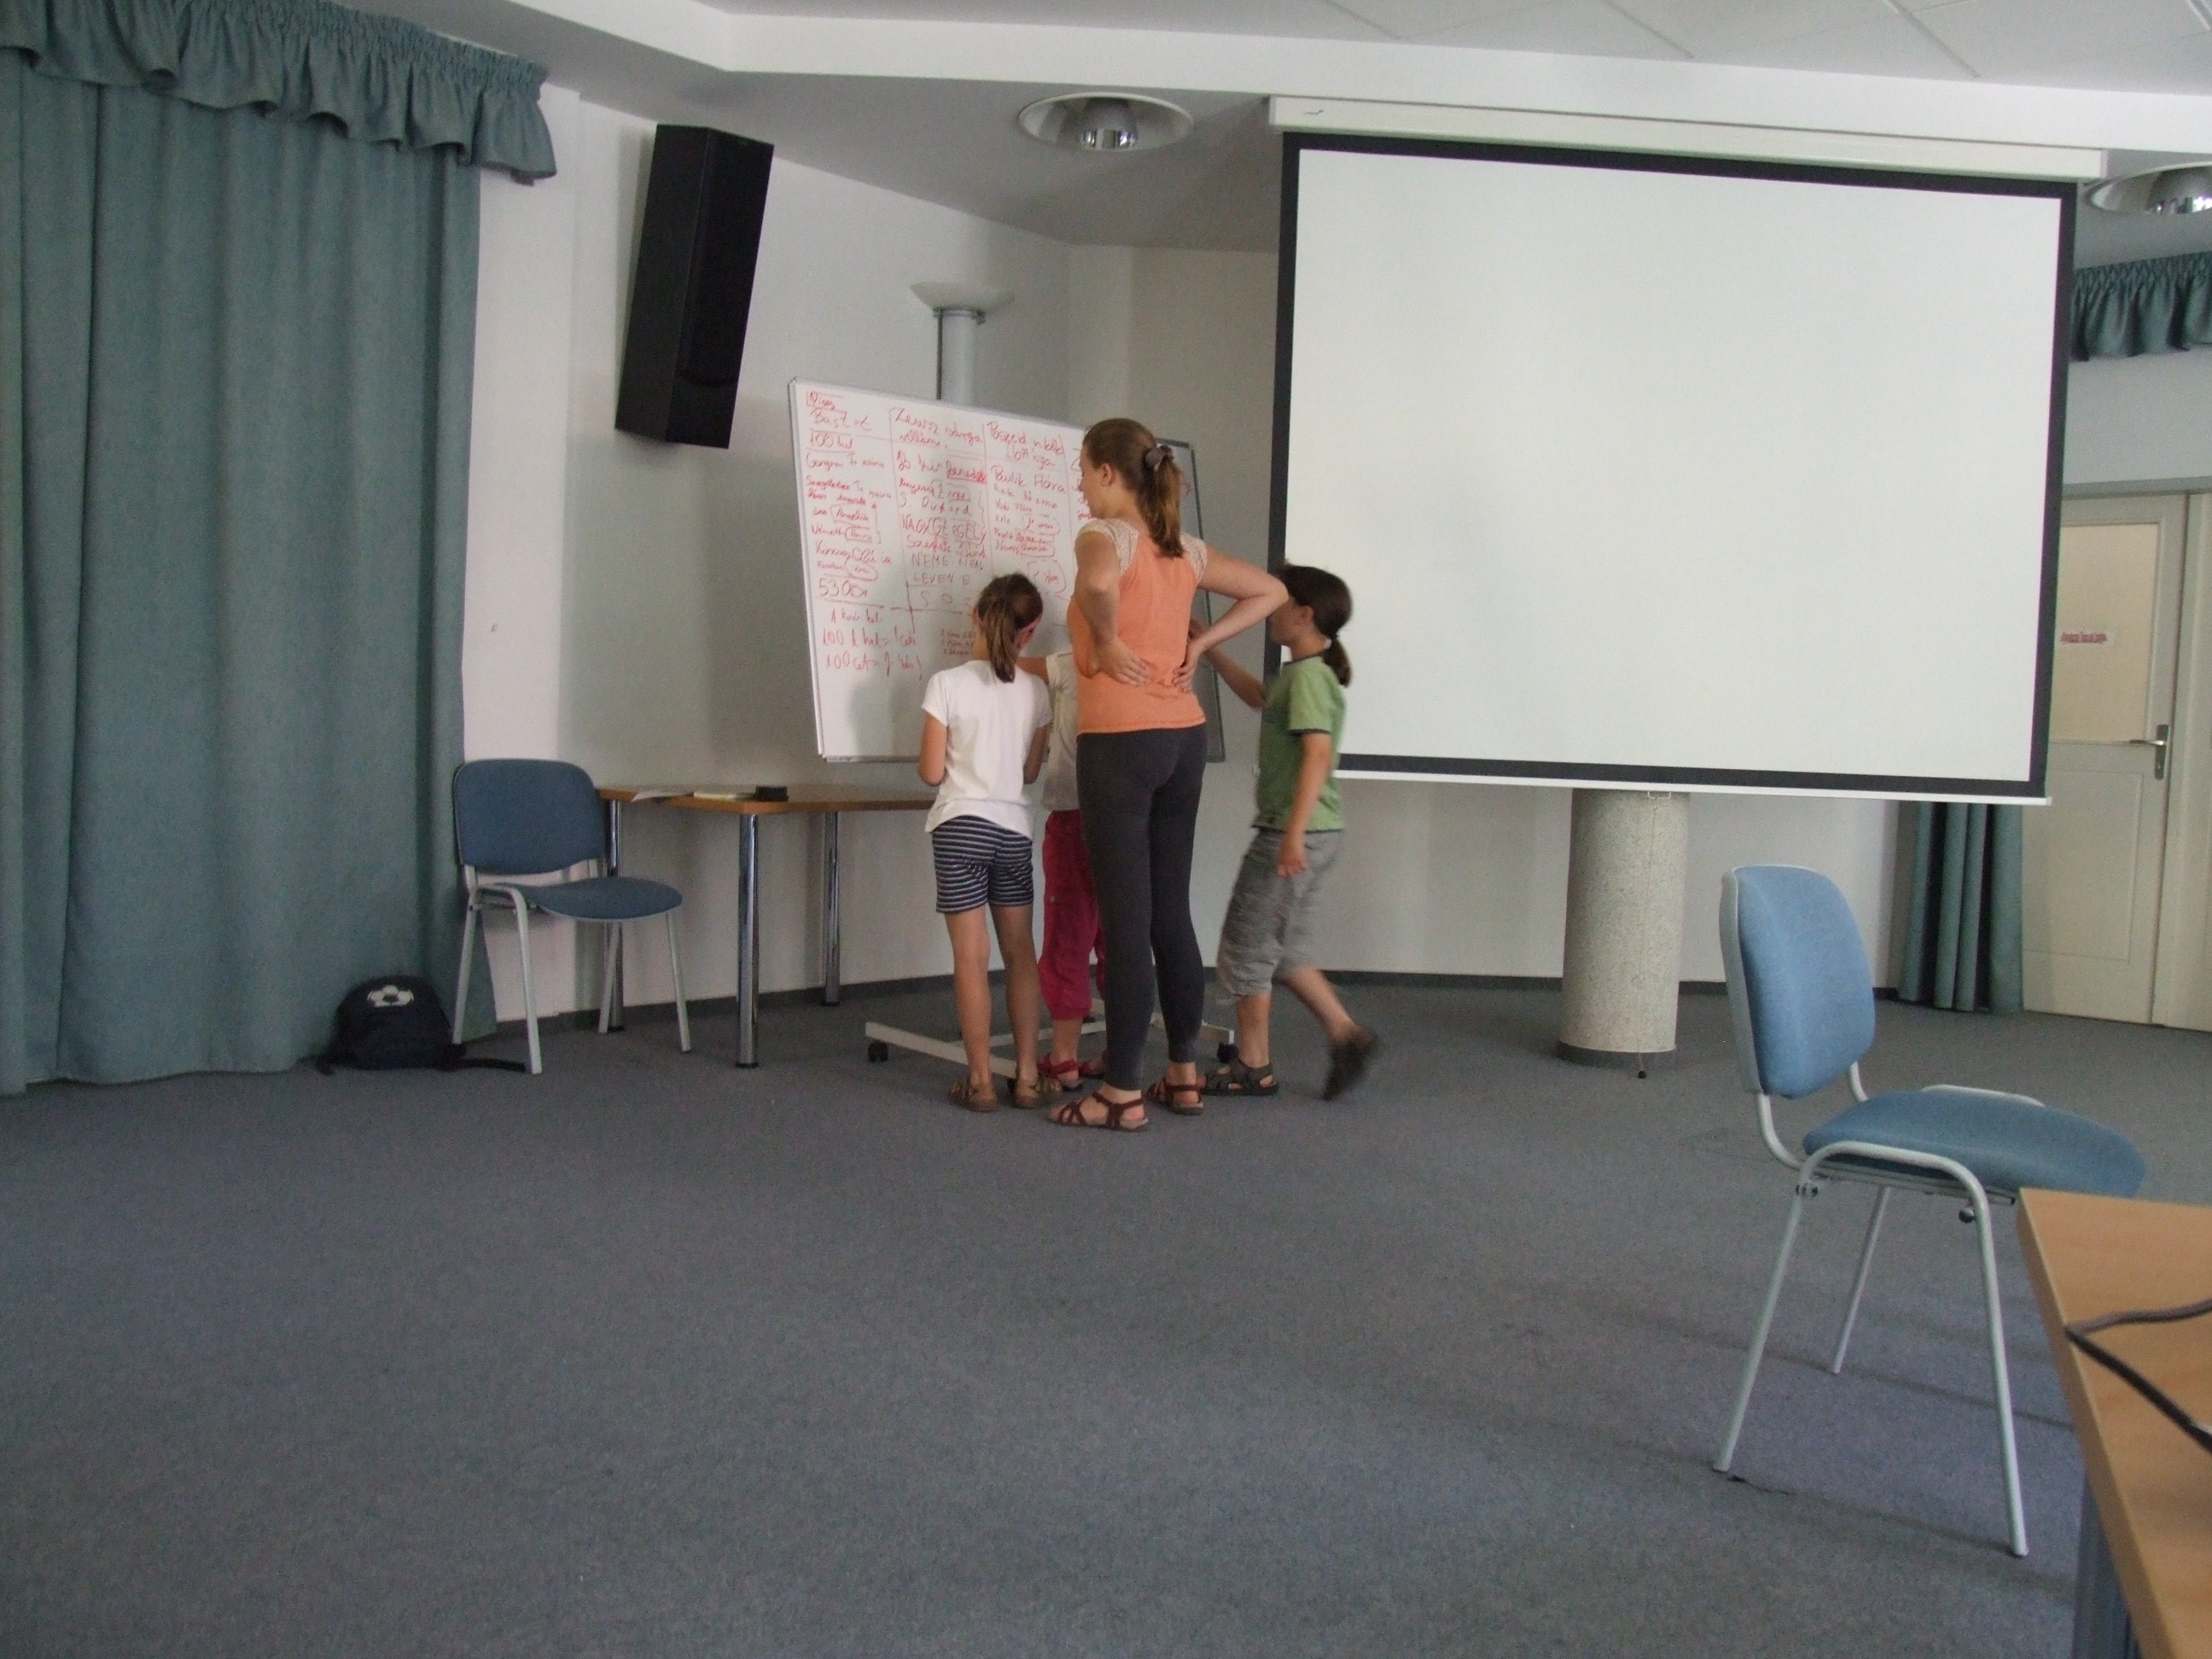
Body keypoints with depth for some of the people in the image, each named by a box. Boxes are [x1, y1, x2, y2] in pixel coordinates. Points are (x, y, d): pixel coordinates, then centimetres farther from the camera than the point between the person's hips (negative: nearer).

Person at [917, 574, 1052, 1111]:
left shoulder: (947, 684, -9)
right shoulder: (1033, 691, 1)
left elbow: (932, 772, -7)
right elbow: (1030, 772, 10)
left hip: (961, 827, -3)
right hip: (1013, 829, 3)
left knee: (971, 956, 1)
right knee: (1020, 952, 12)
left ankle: (981, 1081, 5)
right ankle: (1026, 1075, 15)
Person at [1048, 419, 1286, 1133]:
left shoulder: (1105, 535, -9)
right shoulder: (1184, 550, 12)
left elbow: (1099, 582, -34)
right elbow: (1270, 591, 21)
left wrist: (1104, 643, -16)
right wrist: (1198, 645, 13)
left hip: (1121, 742, -7)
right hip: (1184, 737, 7)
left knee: (1125, 919, -3)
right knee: (1171, 913, 14)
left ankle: (1123, 1093, 3)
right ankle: (1184, 1073, 22)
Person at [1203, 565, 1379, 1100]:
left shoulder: (1307, 674, -16)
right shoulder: (1302, 673, 14)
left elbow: (1318, 756, -25)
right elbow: (1260, 697, 34)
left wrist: (1293, 833, -30)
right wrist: (1208, 650, 33)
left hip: (1295, 833, -10)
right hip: (1313, 833, 10)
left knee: (1247, 946, 2)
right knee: (1286, 949, 17)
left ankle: (1252, 1067, 11)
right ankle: (1345, 1034, 15)